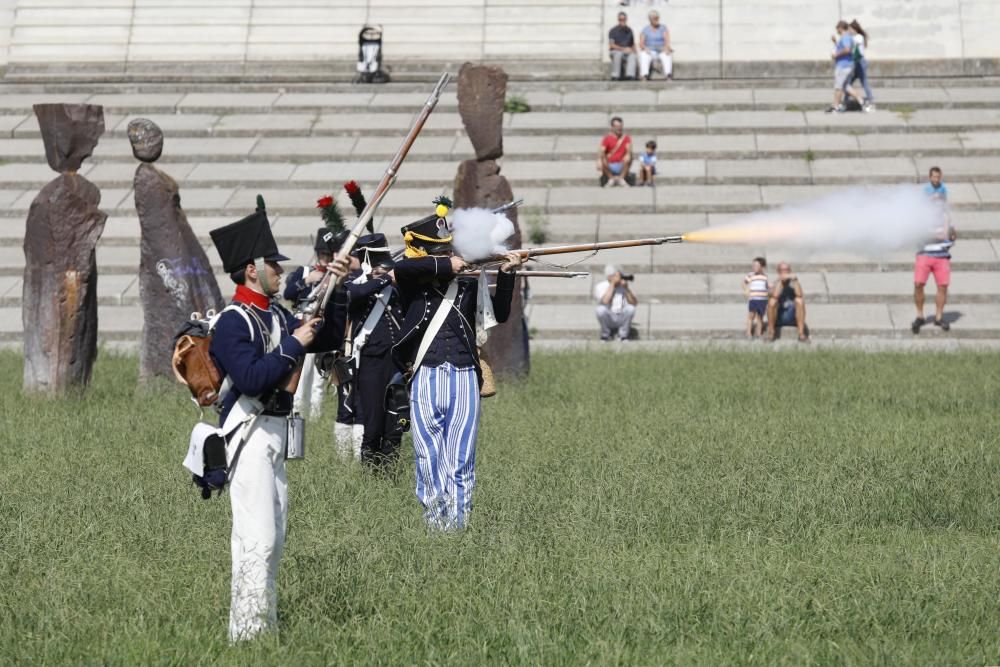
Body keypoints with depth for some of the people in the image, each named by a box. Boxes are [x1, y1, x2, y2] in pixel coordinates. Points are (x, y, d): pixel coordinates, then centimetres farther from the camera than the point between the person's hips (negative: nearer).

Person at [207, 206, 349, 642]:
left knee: (274, 533, 16)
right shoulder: (234, 322, -16)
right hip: (250, 433, -10)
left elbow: (329, 340, 19)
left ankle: (265, 620, 25)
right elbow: (252, 378, -27)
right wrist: (292, 345, -20)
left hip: (275, 431, 10)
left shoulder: (276, 315, 12)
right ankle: (247, 630, -13)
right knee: (257, 536, -13)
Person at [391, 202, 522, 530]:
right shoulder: (413, 284, 3)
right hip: (425, 378, -1)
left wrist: (506, 275, -6)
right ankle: (434, 525, 9)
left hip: (464, 379, 1)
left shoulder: (467, 287, 10)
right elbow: (401, 268, -18)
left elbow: (499, 313, 5)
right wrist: (447, 266, -15)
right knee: (429, 458, 2)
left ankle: (457, 525, 5)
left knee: (461, 462, 1)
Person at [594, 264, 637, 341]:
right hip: (608, 319, -2)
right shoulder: (601, 286, -6)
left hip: (622, 320, 2)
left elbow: (634, 303, -9)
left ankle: (623, 335, -8)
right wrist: (612, 284, -21)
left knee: (630, 308, -28)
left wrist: (626, 288, -20)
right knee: (601, 309, -34)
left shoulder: (622, 285, 1)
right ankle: (605, 335, -8)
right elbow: (605, 301, -25)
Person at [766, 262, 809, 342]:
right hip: (778, 318, 0)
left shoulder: (793, 284, 0)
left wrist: (795, 280, -30)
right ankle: (771, 332, -16)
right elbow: (775, 296, -24)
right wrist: (780, 280, -26)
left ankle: (801, 334, -28)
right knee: (771, 302, -27)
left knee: (800, 301, -26)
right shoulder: (776, 285, -2)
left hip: (793, 318, 0)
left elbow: (799, 295, -21)